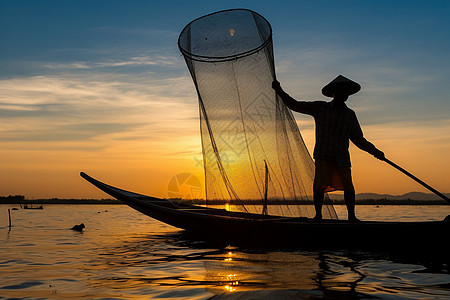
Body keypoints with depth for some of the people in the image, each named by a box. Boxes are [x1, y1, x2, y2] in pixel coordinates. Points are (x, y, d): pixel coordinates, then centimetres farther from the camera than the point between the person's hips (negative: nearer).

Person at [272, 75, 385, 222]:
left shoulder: (350, 115, 13)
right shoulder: (320, 108, 6)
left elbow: (358, 139, 15)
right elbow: (294, 105, 7)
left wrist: (374, 151, 4)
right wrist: (280, 91, -3)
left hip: (342, 158, 2)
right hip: (323, 156, -2)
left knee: (348, 187, -5)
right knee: (320, 185, -15)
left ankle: (351, 215, 15)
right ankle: (318, 215, 0)